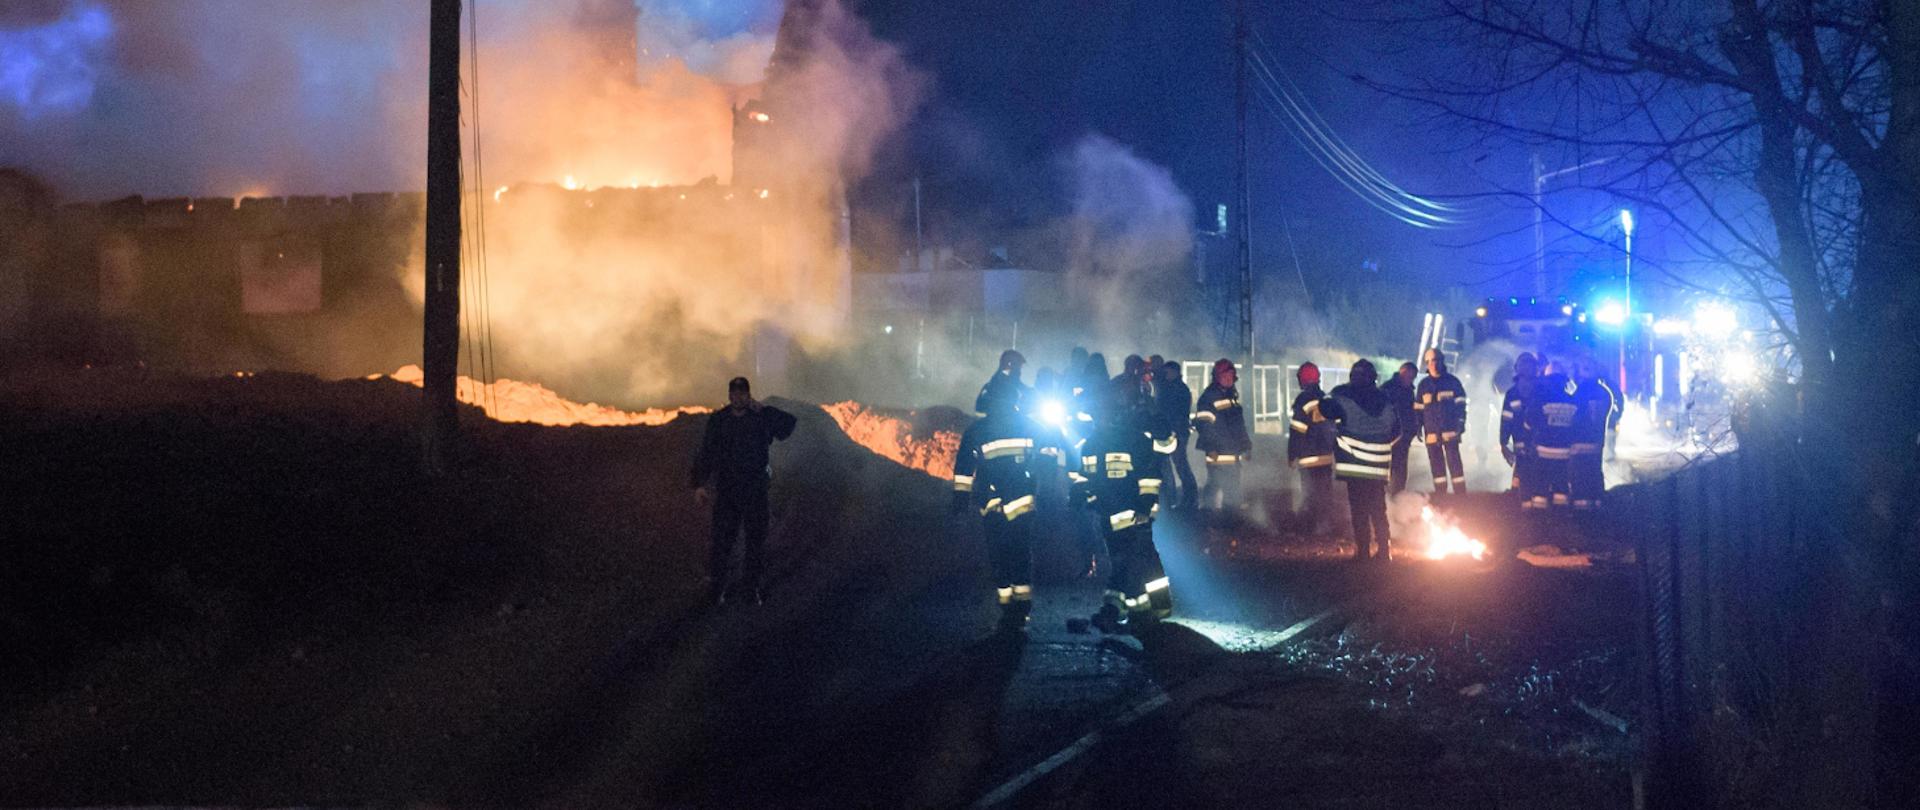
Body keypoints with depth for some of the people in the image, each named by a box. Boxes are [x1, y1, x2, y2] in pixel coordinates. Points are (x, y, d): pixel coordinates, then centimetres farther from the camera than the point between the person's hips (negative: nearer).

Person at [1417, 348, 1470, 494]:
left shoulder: (1452, 381, 1)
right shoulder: (1424, 384, 12)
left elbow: (1460, 404, 0)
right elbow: (1418, 408, 15)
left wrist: (1461, 424, -8)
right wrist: (1418, 427, 8)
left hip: (1449, 431, -4)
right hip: (1431, 432, 4)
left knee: (1454, 461, -8)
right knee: (1436, 464, 6)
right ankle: (1440, 496, 10)